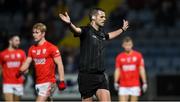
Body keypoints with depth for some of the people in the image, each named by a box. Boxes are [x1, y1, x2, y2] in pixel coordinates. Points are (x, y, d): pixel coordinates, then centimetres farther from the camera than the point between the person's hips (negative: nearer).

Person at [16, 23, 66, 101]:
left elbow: (59, 64, -10)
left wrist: (61, 81, -16)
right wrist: (20, 71, -11)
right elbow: (27, 63, 11)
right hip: (38, 82, 7)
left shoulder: (51, 48, -9)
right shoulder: (32, 49, 11)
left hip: (48, 83, -7)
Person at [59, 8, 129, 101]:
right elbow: (76, 30, -32)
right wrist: (69, 23, -54)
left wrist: (122, 29, 50)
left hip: (100, 75, 6)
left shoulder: (101, 32, 13)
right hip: (87, 75, -6)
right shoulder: (86, 31, -9)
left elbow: (109, 35, 38)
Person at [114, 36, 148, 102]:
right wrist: (116, 82, -7)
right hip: (123, 86, 1)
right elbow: (117, 70, 5)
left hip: (135, 86, -1)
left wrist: (144, 83, -4)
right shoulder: (119, 57, 5)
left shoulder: (138, 55, 3)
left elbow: (141, 69, 2)